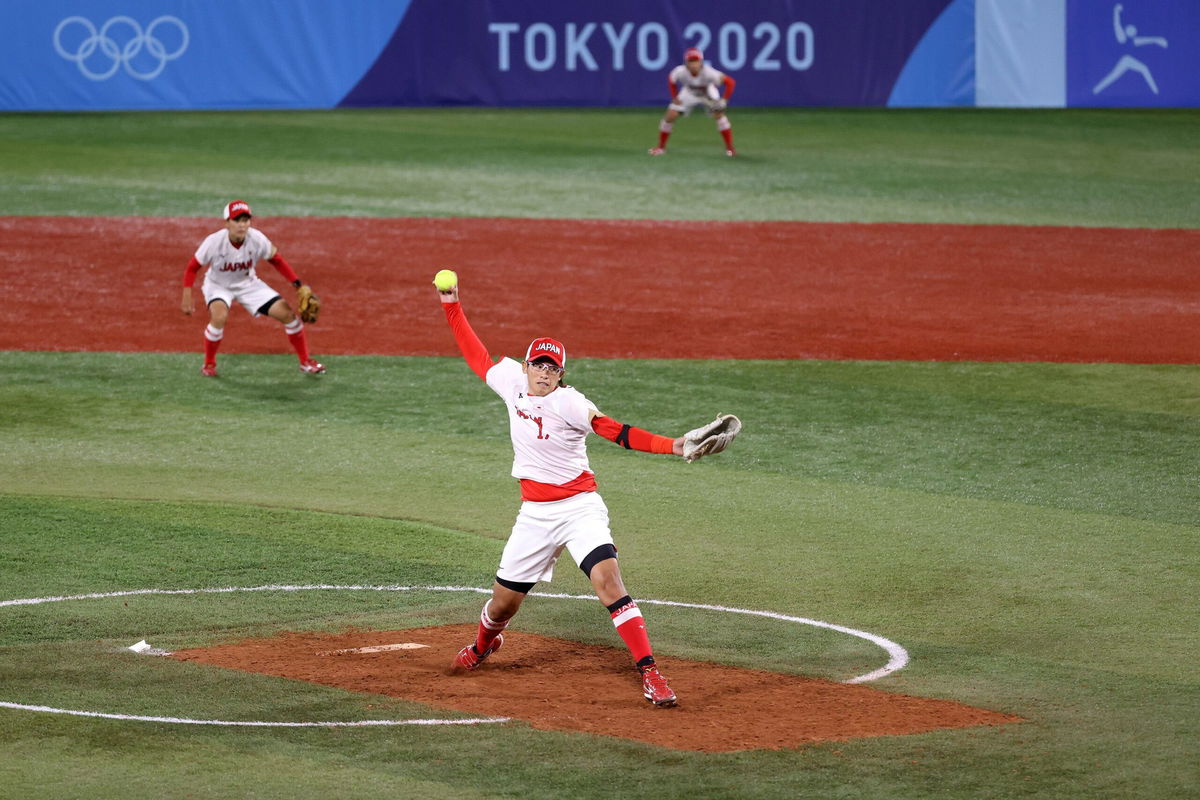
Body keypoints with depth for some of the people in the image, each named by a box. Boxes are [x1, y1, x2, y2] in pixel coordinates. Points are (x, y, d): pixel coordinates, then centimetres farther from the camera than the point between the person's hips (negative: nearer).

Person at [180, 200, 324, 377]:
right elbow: (192, 268, -17)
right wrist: (187, 296, -26)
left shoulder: (257, 240, -24)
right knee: (219, 316, -33)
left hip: (247, 284, 3)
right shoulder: (214, 242, -30)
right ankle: (209, 364, -8)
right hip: (218, 285, -3)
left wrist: (298, 285, -14)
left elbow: (276, 261, -8)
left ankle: (305, 361, 14)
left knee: (286, 312, -6)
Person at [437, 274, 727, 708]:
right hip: (535, 513, 5)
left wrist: (672, 446, -36)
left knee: (607, 580, -24)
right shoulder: (513, 381, 2)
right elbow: (477, 356, 17)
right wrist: (452, 307, 16)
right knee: (503, 601, 10)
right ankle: (484, 645, 45)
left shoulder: (567, 402, -15)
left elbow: (617, 432, -24)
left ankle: (649, 672, -26)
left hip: (579, 505, -5)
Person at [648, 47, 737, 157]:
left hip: (708, 94, -2)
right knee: (670, 116, -7)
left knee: (719, 114, -21)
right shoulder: (680, 72, -33)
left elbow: (730, 82, -33)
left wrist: (724, 101, -32)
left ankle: (730, 148, -9)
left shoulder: (708, 73, -40)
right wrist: (675, 98, -9)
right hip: (689, 93, 2)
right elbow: (671, 80, -8)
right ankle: (661, 147, 13)